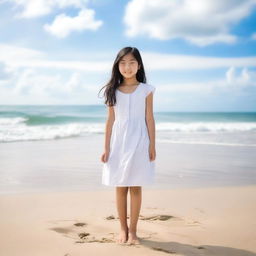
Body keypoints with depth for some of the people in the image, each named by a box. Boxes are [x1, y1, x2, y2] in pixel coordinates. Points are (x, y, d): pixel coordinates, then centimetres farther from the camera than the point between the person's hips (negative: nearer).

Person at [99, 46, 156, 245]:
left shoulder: (145, 90, 1)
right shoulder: (113, 91, 5)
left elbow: (149, 118, 1)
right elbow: (110, 120, 5)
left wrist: (152, 145, -3)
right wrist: (106, 148, 2)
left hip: (138, 142, -1)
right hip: (118, 142, 2)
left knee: (135, 188, 3)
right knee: (120, 188, 6)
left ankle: (133, 231, 13)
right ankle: (123, 229, 18)